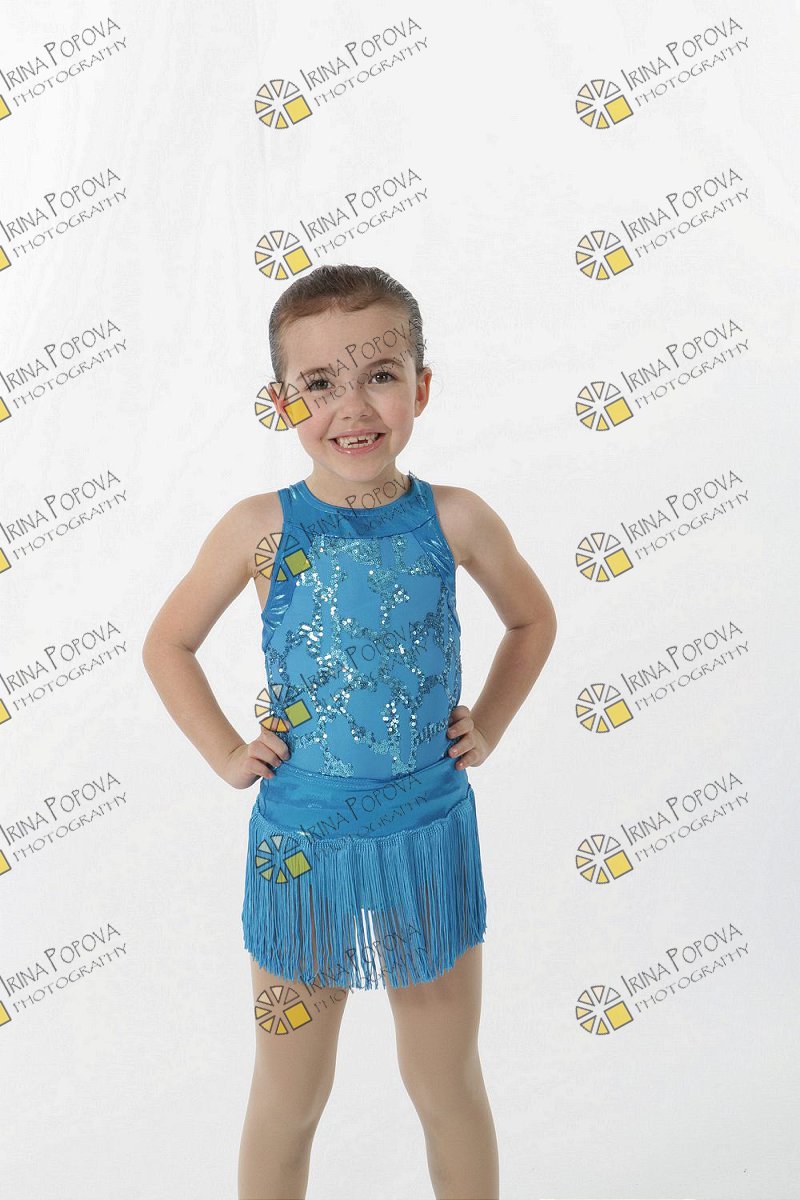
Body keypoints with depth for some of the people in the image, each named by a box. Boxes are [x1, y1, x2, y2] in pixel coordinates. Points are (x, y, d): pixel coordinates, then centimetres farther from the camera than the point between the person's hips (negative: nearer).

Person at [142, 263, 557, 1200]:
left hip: (431, 833, 1)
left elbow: (532, 618, 12)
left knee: (448, 1086, 19)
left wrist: (487, 728, 4)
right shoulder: (262, 526, -10)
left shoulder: (455, 518, -7)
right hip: (301, 841, -1)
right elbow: (167, 644, 4)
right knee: (289, 1097, 17)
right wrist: (227, 755, -3)